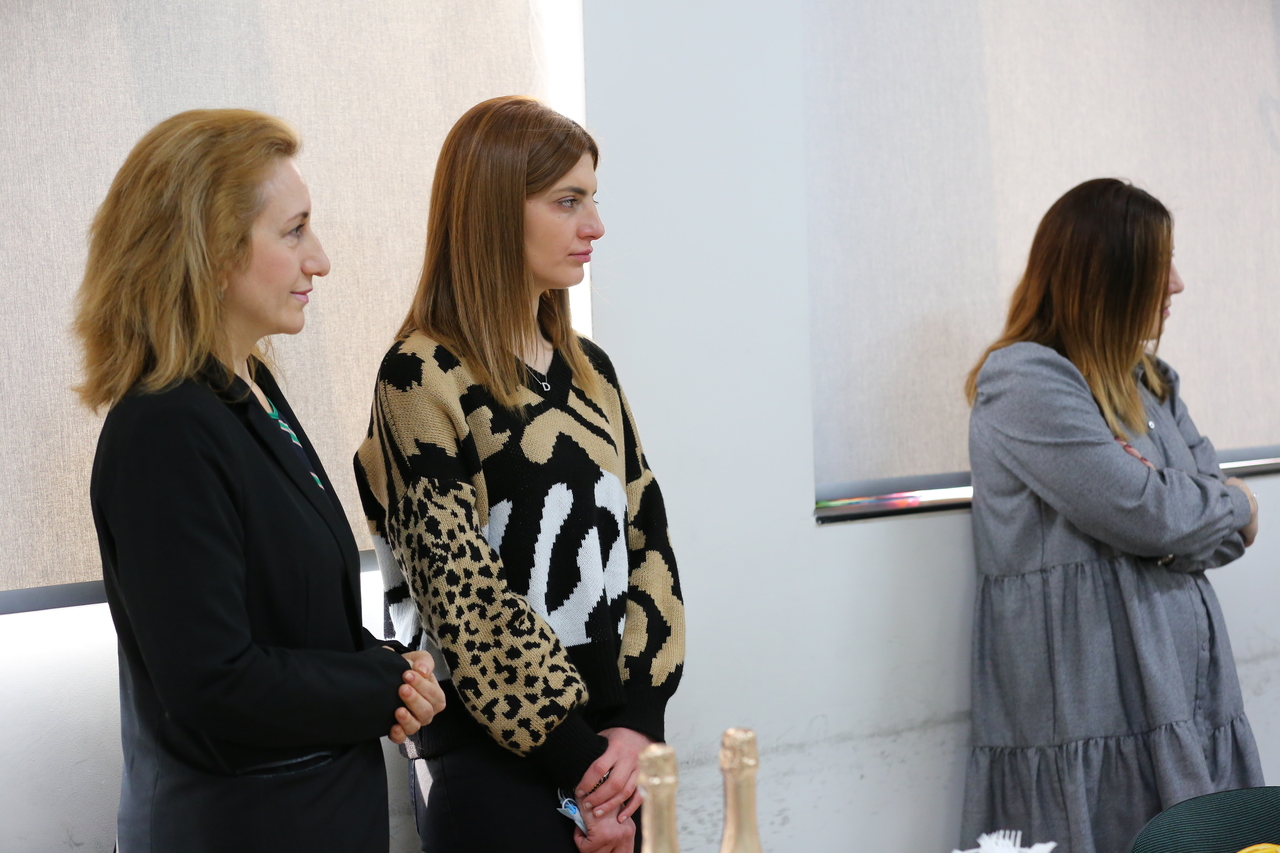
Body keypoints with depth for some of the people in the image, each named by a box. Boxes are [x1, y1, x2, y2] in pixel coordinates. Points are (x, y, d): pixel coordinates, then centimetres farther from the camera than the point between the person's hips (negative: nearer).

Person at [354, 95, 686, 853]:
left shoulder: (586, 369, 10)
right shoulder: (424, 379, -10)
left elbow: (645, 539, 6)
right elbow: (463, 591, -14)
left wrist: (637, 721, -6)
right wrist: (579, 757, -13)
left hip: (612, 755, 6)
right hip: (498, 759, -6)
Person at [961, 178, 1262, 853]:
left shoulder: (1151, 383, 18)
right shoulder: (1025, 381, -9)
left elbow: (1235, 527, 15)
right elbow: (1141, 514, -17)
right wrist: (1229, 505, 3)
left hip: (1181, 694, 8)